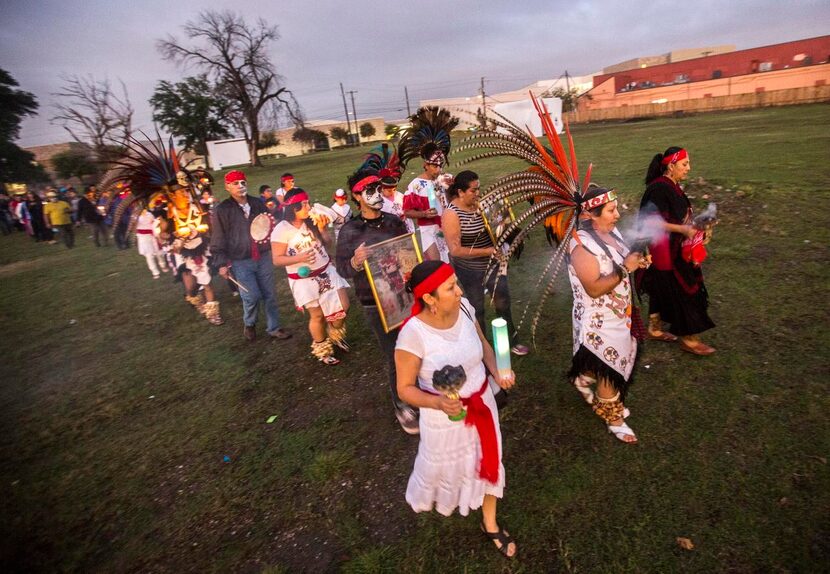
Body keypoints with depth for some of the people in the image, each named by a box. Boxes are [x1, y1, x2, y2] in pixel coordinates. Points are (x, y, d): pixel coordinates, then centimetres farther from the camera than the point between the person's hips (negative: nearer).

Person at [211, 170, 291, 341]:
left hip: (263, 257, 4)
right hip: (240, 262, -4)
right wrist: (222, 263, -9)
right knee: (251, 296, -6)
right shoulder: (222, 210, -6)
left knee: (269, 294, 9)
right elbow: (218, 239, -6)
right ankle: (249, 324, 25)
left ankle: (273, 328, 24)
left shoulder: (258, 203, 5)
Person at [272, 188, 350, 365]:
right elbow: (277, 260, -14)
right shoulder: (281, 230, -16)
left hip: (326, 271, 5)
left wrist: (322, 228, -12)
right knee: (317, 315, 6)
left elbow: (326, 242, 6)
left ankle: (336, 335, 35)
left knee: (343, 306, 4)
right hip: (304, 279, -5)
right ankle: (322, 350, 30)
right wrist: (299, 258, -29)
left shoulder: (311, 221, -3)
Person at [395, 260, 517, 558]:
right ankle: (423, 498, 60)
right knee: (443, 466, 22)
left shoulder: (464, 307, -17)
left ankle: (490, 524, 50)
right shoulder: (413, 333, -31)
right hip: (445, 415, -4)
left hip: (482, 402, 4)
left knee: (488, 460, 22)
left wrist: (497, 372, -13)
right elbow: (405, 388, -19)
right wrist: (438, 402, -36)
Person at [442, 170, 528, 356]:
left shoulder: (480, 203, -7)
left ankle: (512, 341, 39)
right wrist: (486, 251, -25)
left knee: (503, 301, 18)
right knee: (477, 308, 13)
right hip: (470, 270, -5)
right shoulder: (451, 214, -22)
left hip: (493, 264, 6)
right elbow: (455, 250, -27)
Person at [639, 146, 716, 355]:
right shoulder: (659, 188, -21)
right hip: (665, 251, -9)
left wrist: (692, 225, 9)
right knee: (681, 291, 1)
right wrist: (683, 229, -23)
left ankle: (655, 329, 32)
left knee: (663, 289, 18)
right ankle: (688, 339, 15)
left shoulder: (672, 186, 8)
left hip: (674, 250, 9)